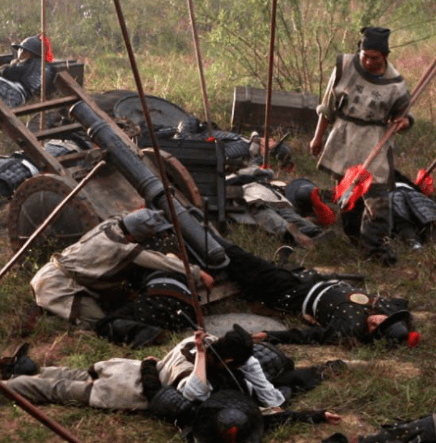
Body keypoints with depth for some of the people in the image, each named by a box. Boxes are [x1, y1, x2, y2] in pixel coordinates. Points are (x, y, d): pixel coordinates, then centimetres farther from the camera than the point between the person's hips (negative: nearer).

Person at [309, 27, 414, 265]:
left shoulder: (394, 84, -9)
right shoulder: (345, 66, -5)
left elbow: (398, 114, 8)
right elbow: (328, 105, 6)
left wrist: (404, 121, -18)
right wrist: (318, 137, 12)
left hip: (374, 143, -2)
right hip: (343, 139, 2)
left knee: (376, 193, -8)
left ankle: (375, 241, 5)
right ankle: (353, 232, 32)